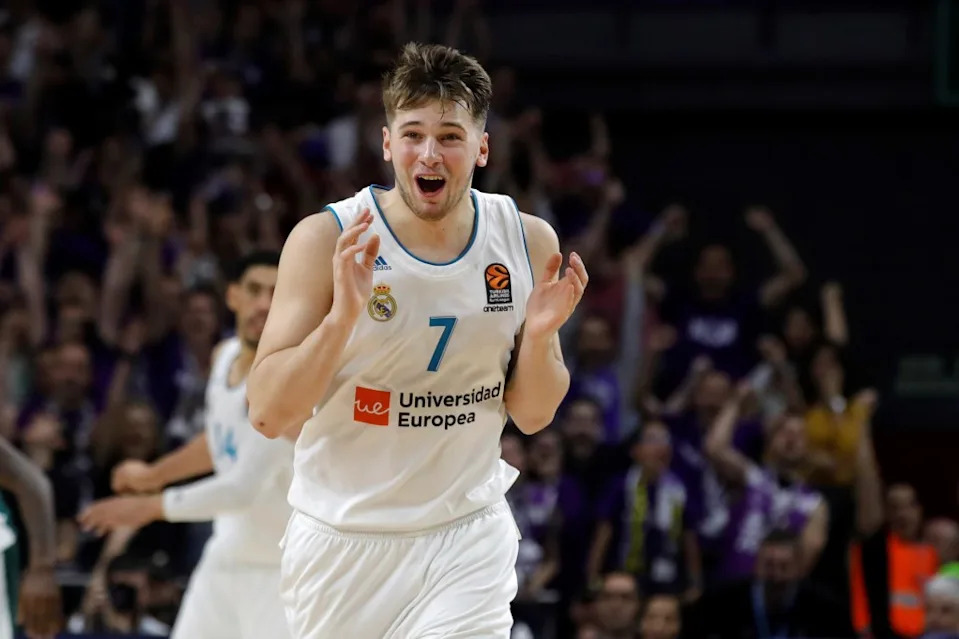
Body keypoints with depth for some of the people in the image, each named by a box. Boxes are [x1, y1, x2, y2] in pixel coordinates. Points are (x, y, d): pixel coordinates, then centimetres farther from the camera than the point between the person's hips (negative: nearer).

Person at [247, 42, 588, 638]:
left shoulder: (528, 241, -3)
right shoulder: (326, 239, -12)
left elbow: (532, 416, 5)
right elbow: (268, 414, -15)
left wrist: (540, 336, -15)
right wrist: (343, 314, -29)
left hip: (466, 537, 1)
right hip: (342, 538, -1)